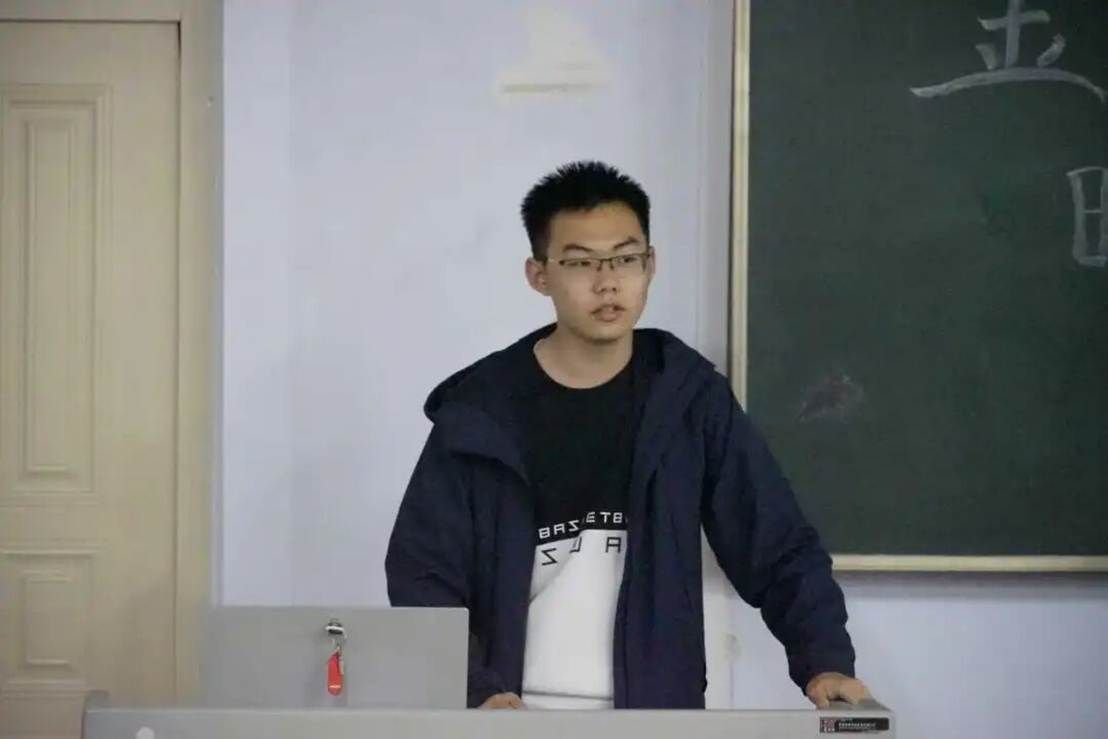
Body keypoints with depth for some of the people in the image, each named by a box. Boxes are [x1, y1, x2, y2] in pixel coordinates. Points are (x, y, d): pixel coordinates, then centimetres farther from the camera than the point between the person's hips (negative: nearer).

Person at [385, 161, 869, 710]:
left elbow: (781, 550, 0)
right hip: (513, 722, 0)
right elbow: (422, 573, -3)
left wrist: (825, 660, -16)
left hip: (655, 716, 1)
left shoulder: (692, 399, 0)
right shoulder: (478, 412, -2)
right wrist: (475, 695, -17)